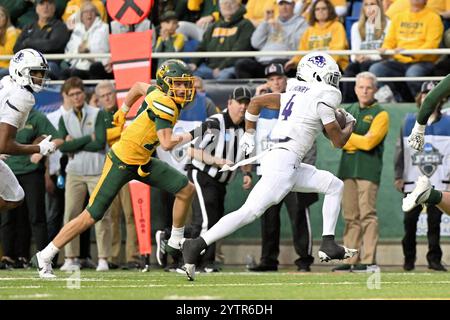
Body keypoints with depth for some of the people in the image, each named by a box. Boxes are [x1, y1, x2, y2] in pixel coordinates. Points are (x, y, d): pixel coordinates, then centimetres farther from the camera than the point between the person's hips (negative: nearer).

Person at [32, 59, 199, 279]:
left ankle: (176, 242, 19)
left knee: (186, 190, 4)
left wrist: (124, 110, 34)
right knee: (91, 216, -7)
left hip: (142, 162, 9)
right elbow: (167, 144, -31)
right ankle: (45, 256, 1)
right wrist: (189, 137, -15)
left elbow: (139, 87, 23)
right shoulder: (165, 104, -23)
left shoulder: (160, 93, 2)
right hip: (122, 162, -9)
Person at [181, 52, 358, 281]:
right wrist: (350, 124, 20)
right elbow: (338, 141, 0)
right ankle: (197, 245, -20)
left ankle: (328, 245, 10)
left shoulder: (294, 95, 18)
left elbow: (256, 102, 23)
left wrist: (249, 134, 31)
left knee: (335, 186, 16)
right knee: (250, 212, -16)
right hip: (283, 161, -10)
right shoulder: (322, 99, -7)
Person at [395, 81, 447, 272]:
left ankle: (434, 259, 6)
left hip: (438, 183, 0)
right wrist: (399, 176, 1)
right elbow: (400, 151, 8)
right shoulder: (409, 122, 8)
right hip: (413, 182, 0)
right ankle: (409, 258, 12)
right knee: (410, 220, 0)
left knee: (435, 221, 0)